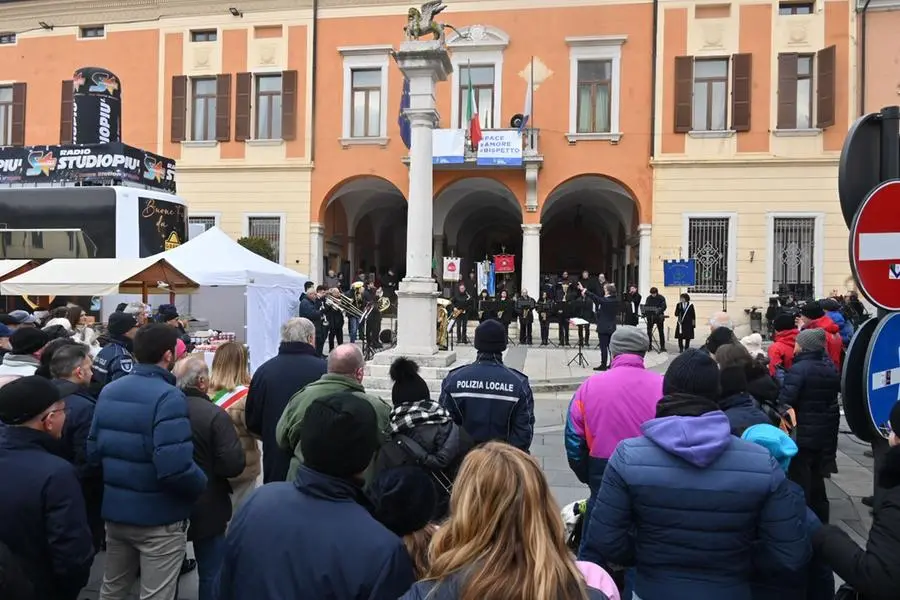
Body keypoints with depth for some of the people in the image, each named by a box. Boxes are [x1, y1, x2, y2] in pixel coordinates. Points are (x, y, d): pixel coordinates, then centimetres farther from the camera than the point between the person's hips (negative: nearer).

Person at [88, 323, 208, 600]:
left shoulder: (108, 391, 3)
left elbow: (93, 450, 7)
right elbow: (175, 467, -30)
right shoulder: (168, 397, -22)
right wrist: (203, 485, -13)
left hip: (114, 510, 8)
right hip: (158, 517, -7)